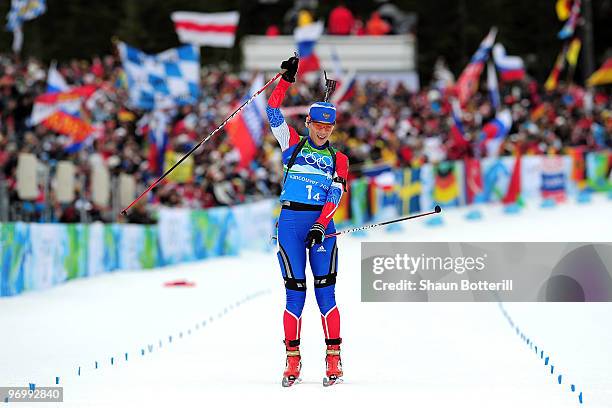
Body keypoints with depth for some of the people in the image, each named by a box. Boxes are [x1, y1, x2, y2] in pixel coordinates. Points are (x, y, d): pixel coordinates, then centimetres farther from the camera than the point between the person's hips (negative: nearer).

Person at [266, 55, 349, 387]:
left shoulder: (338, 159, 11)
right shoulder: (293, 145, 11)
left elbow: (335, 195, -1)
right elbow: (274, 114, 1)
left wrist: (321, 224, -16)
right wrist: (286, 81, -8)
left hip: (322, 225, 0)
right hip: (290, 222, 0)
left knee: (325, 292, -6)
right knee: (295, 294, -2)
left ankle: (333, 361, -4)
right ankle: (292, 363, 4)